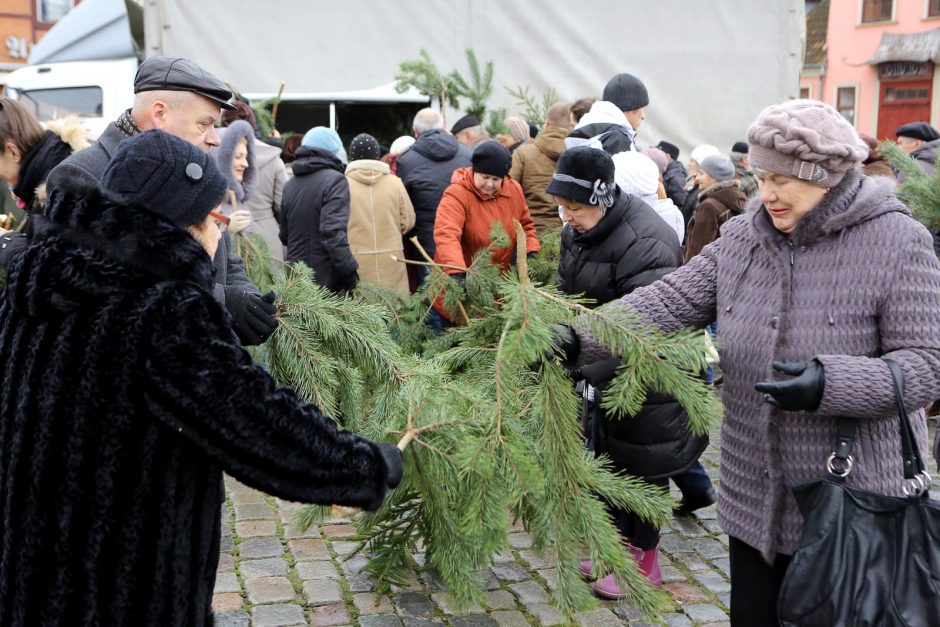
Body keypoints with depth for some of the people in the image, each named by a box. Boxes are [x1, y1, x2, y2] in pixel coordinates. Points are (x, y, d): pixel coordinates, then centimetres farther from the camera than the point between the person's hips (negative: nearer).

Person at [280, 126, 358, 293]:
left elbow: (284, 235, 16)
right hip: (327, 278, -7)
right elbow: (333, 232, -20)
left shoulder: (290, 185, 12)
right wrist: (350, 272, -18)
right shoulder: (335, 180, -10)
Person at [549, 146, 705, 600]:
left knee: (640, 461, 4)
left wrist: (581, 363, -37)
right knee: (607, 456, 18)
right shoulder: (577, 231, 3)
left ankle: (644, 561, 22)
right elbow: (568, 295, 12)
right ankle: (620, 544, 37)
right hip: (604, 367, 9)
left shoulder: (644, 241, -27)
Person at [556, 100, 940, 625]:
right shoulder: (742, 238, 4)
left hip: (853, 504, -4)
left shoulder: (898, 241, -10)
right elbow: (668, 301, -2)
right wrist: (580, 340, -17)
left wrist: (831, 383, -30)